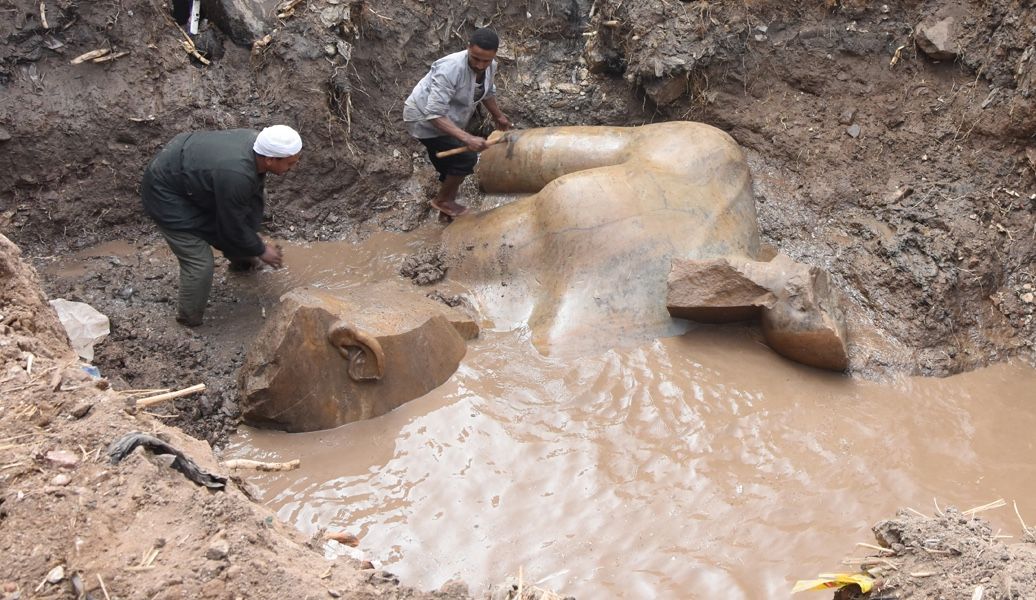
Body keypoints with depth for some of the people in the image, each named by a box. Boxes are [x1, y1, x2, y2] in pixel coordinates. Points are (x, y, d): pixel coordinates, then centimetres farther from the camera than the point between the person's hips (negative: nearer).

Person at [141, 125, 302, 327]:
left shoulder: (257, 142, -12)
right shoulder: (235, 175, -37)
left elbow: (253, 197, 4)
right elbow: (233, 226, -22)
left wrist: (256, 238, 9)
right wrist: (261, 251, -7)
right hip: (165, 192, -9)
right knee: (199, 263, -8)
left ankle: (241, 260, 49)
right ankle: (190, 318, 14)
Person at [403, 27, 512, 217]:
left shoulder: (490, 66, -12)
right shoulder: (450, 69, -37)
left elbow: (487, 92, 13)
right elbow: (434, 114, -40)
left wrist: (498, 116, 23)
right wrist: (467, 138, -46)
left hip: (445, 119, 8)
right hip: (424, 120, -8)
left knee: (450, 165, 16)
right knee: (466, 158, -14)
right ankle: (442, 200, 7)